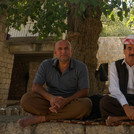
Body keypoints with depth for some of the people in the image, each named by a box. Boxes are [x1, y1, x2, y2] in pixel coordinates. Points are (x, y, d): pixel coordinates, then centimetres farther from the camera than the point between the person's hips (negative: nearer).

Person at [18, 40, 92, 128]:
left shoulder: (81, 67, -4)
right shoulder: (46, 65, 0)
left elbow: (84, 92, -10)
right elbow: (35, 87, -7)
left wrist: (65, 101, -28)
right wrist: (51, 98, -29)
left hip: (70, 103, 0)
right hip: (50, 101, 1)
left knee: (86, 104, -35)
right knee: (26, 99, -25)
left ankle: (40, 118, -27)